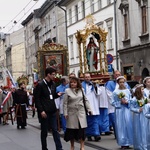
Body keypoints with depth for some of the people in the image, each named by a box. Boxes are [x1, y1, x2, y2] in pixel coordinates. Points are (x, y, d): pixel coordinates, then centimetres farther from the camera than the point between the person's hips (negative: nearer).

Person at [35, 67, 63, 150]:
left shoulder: (53, 84, 10)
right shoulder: (40, 85, -9)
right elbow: (37, 99, -10)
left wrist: (57, 94, -3)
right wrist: (41, 111, -16)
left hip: (52, 111, 5)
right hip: (44, 112, -5)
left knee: (55, 130, 3)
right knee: (44, 131, 5)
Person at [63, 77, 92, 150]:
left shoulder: (81, 90, 7)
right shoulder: (67, 91, -2)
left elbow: (85, 100, 11)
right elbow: (65, 103, -3)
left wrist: (89, 109, 6)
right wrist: (65, 113, -8)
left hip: (81, 112, 2)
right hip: (72, 113, -2)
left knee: (81, 129, -1)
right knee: (72, 130, 4)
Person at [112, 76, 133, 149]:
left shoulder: (127, 91, 6)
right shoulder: (115, 92, -1)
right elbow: (113, 102, 0)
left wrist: (127, 102, -8)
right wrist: (120, 102, -11)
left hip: (127, 110, 2)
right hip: (119, 111, -2)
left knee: (128, 125, 1)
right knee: (121, 126, -1)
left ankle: (127, 143, 9)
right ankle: (122, 143, 6)